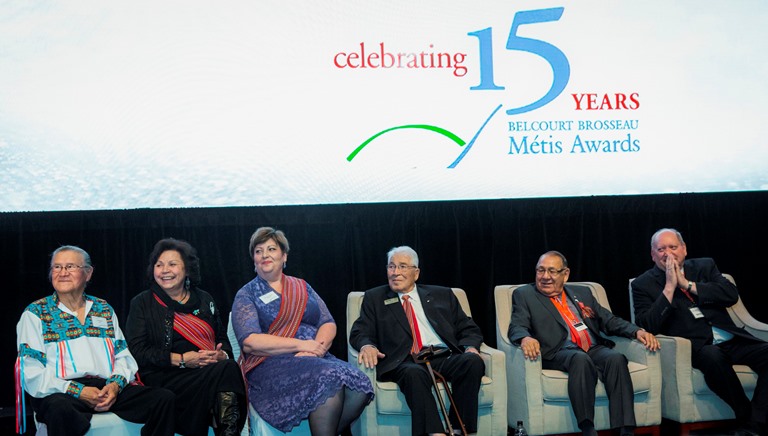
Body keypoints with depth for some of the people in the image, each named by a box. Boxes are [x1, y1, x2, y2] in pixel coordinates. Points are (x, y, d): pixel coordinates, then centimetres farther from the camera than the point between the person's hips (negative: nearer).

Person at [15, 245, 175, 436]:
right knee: (61, 409, -41)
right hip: (60, 393, -4)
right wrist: (78, 391, -15)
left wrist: (116, 384, -7)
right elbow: (31, 373, -3)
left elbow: (124, 357, 16)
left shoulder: (105, 310, 20)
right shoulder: (35, 313, 7)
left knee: (164, 398, -20)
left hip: (108, 388, 4)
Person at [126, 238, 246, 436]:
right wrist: (181, 360, -13)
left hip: (208, 372, 4)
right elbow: (137, 351, -2)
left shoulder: (204, 299, 21)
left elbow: (223, 340, 20)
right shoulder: (142, 303, 10)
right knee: (224, 372, -32)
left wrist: (222, 355, -6)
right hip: (163, 378, -4)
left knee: (230, 367, -33)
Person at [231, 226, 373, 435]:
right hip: (270, 365, -4)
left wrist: (317, 347, -13)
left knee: (359, 387, -25)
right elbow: (249, 342, -8)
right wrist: (301, 344, -14)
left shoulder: (302, 287, 19)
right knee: (330, 383, -33)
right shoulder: (246, 295, 7)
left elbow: (329, 324, 10)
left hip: (316, 359, 4)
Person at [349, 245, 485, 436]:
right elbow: (359, 332, 11)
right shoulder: (375, 298, 20)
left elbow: (469, 329, 20)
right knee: (414, 373, -37)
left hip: (444, 358, 2)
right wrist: (367, 345, -14)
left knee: (473, 361, -30)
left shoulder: (442, 295, 23)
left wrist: (470, 347, -3)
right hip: (404, 362, -2)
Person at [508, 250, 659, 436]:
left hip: (595, 349, 4)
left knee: (616, 358, -28)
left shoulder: (582, 293, 25)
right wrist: (525, 338, -26)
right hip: (559, 353, -4)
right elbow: (517, 327, -1)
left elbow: (610, 320, 21)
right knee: (581, 359, -36)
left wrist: (637, 331, 2)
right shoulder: (525, 295, 14)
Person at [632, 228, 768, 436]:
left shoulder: (704, 266, 15)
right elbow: (647, 327, -9)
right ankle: (746, 417, -16)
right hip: (696, 347, -4)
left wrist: (688, 285, -6)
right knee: (712, 357, -36)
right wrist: (669, 287, -10)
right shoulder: (643, 284, 5)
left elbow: (732, 295, -1)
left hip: (730, 339, 4)